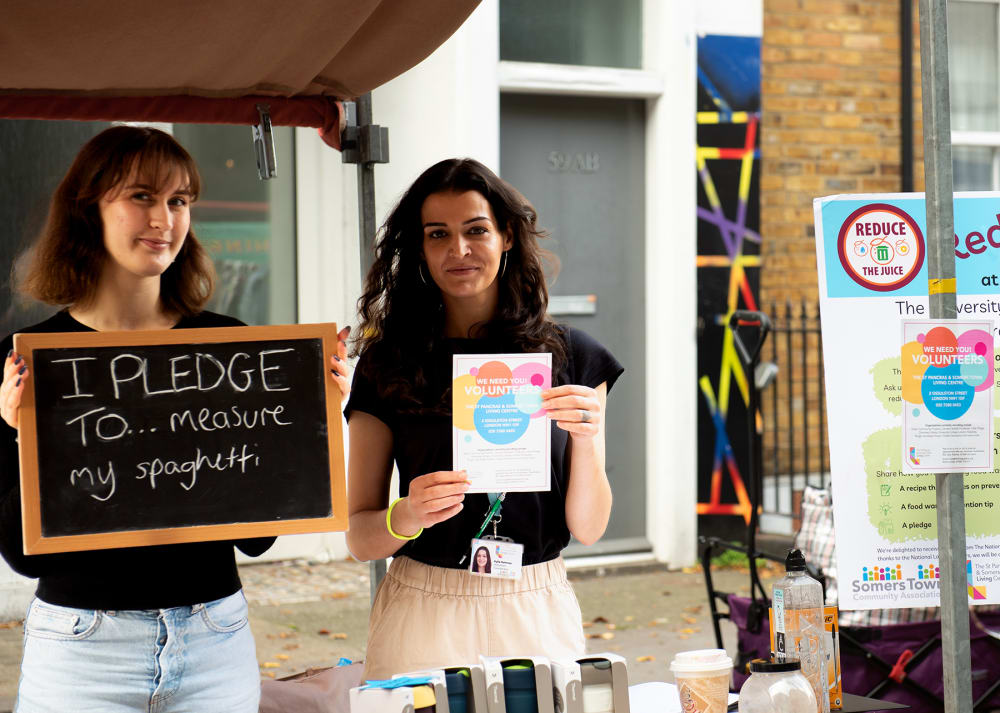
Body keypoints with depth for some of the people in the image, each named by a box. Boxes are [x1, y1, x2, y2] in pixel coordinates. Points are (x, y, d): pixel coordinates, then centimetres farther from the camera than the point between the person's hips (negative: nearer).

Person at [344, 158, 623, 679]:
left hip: (537, 616, 1)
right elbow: (358, 538, 1)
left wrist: (585, 438, -16)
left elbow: (588, 529, 1)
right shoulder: (387, 366, 1)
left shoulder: (570, 357, 2)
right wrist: (406, 516, -20)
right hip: (424, 618, -1)